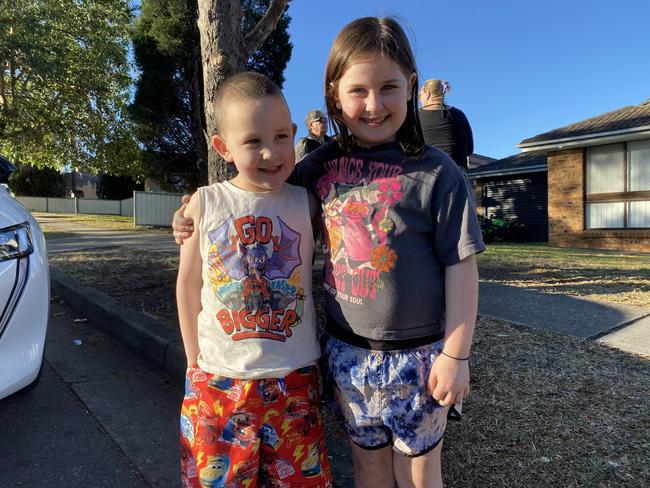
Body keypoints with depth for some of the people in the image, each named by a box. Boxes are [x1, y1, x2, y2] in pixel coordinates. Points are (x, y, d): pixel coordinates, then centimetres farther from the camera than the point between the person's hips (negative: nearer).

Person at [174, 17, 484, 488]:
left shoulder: (436, 172, -13)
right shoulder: (321, 167, -2)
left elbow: (460, 266, -11)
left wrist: (455, 354, -10)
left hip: (415, 356, -3)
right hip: (346, 351, 3)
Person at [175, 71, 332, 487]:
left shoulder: (306, 203, -5)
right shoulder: (205, 204, -5)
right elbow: (189, 286, 2)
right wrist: (196, 360, 5)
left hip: (295, 377, 0)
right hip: (219, 378, 1)